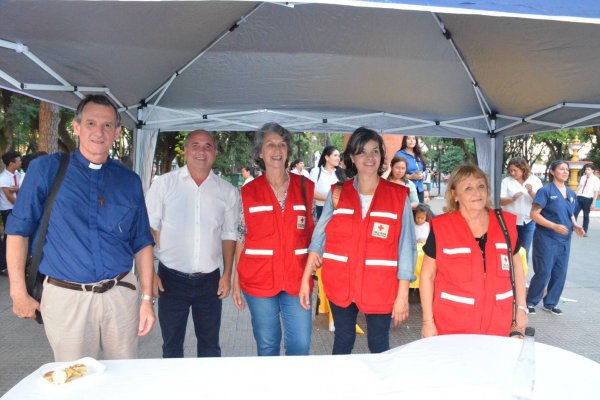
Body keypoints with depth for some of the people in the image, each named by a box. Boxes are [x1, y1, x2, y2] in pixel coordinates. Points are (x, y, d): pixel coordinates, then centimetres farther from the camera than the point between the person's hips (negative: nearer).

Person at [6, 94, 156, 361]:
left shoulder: (129, 181, 6)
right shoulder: (45, 169, -1)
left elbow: (142, 243, 7)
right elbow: (18, 230, 0)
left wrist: (147, 298, 3)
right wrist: (19, 292, -3)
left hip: (120, 294, 2)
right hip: (66, 297, -2)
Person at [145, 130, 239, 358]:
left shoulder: (227, 192, 3)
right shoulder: (164, 184, -2)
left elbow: (228, 236, 8)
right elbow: (149, 229, -1)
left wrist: (227, 275, 4)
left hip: (210, 280, 2)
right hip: (171, 279, -1)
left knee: (210, 345, 14)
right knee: (172, 345, 13)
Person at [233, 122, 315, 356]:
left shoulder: (306, 187, 3)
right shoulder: (248, 192, 1)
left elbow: (314, 230, 10)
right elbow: (240, 239, 4)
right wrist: (236, 281, 2)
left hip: (297, 279, 1)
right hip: (258, 280, 0)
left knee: (301, 345, 4)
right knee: (267, 345, 11)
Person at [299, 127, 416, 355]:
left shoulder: (399, 196, -4)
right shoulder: (337, 193, 1)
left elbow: (406, 248, -4)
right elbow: (319, 239, 4)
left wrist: (402, 295, -7)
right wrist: (305, 280, -1)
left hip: (380, 287, -1)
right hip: (340, 283, 2)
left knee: (379, 345, 10)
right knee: (343, 340, 16)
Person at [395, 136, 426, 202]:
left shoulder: (418, 155, 17)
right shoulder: (399, 155, -4)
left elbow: (423, 170, 23)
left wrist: (423, 175, 0)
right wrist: (411, 177, -20)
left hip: (419, 189, 6)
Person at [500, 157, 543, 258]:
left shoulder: (535, 180, 1)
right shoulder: (506, 181, -3)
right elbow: (500, 201, -8)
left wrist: (531, 192, -19)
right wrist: (512, 199, -27)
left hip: (528, 221, 2)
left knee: (524, 251, 11)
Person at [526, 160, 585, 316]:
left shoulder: (571, 193, 10)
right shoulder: (546, 190, -10)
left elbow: (570, 214, 21)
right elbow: (534, 214, -15)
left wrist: (575, 225, 0)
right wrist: (554, 226, -23)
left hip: (564, 240, 7)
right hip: (546, 239, -7)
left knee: (560, 273, 10)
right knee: (543, 272, -3)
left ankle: (550, 304, 25)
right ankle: (530, 302, 15)